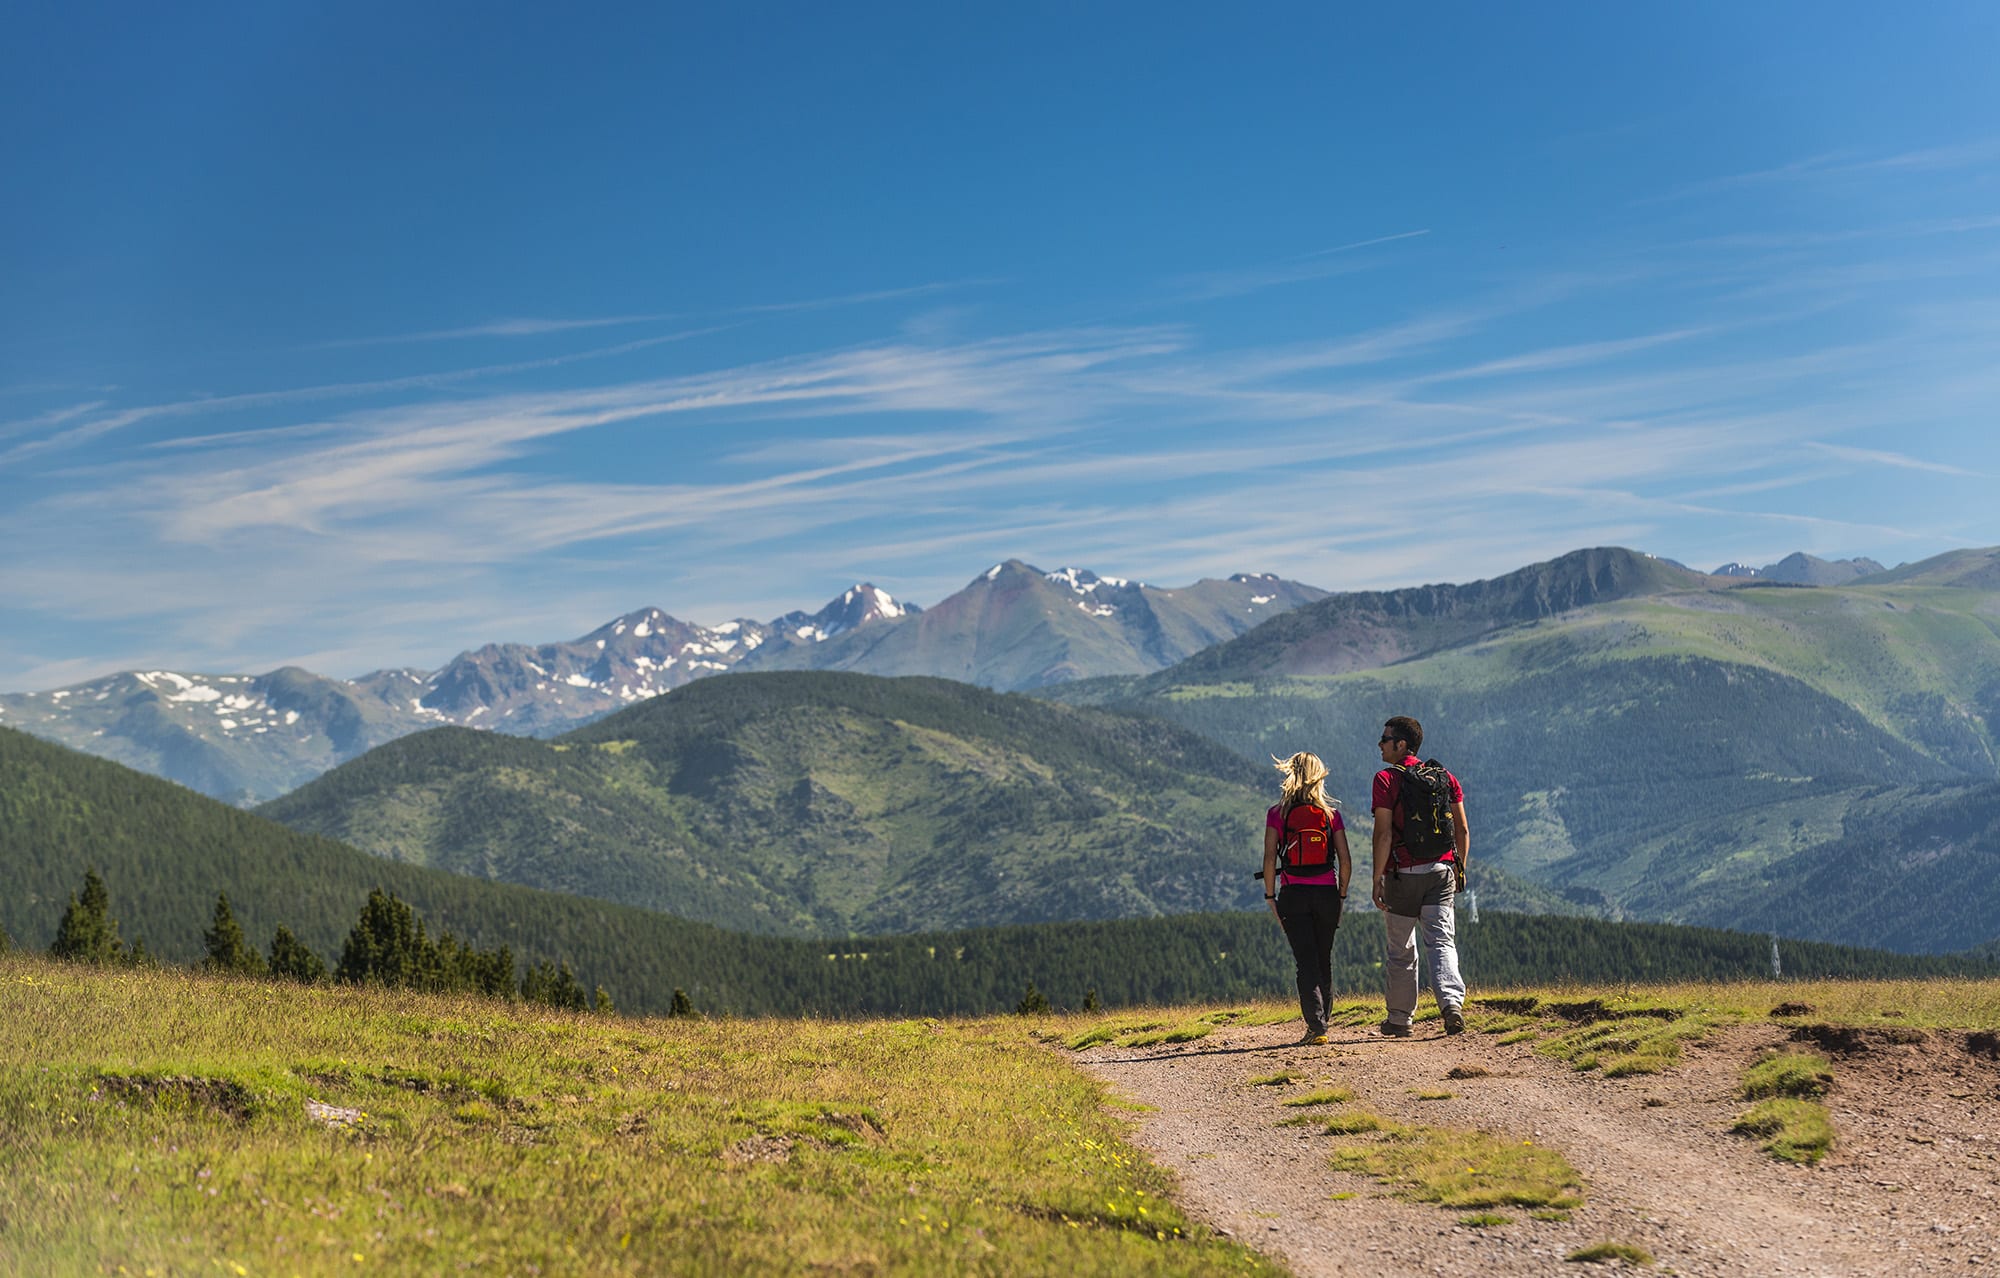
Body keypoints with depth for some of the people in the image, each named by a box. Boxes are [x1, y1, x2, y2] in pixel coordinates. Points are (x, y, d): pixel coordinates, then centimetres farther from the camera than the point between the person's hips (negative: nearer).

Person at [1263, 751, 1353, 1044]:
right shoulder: (1331, 813, 2)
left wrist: (1270, 897, 1)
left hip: (1293, 895, -2)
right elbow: (1345, 861, 0)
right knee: (1324, 961, 15)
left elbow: (1270, 859, -7)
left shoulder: (1277, 813, -2)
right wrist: (1341, 895, 11)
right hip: (1326, 894, 2)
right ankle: (1321, 1020, 23)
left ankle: (1317, 1027, -11)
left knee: (1306, 962, -1)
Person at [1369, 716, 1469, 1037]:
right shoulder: (1445, 778, 8)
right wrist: (1459, 869, 17)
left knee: (1401, 948, 9)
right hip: (1441, 871, 3)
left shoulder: (1386, 779, -8)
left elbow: (1384, 834, -13)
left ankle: (1399, 1019, 19)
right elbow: (1462, 830, 8)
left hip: (1402, 875, -3)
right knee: (1442, 941, 0)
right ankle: (1452, 1002, -22)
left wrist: (1377, 880, -11)